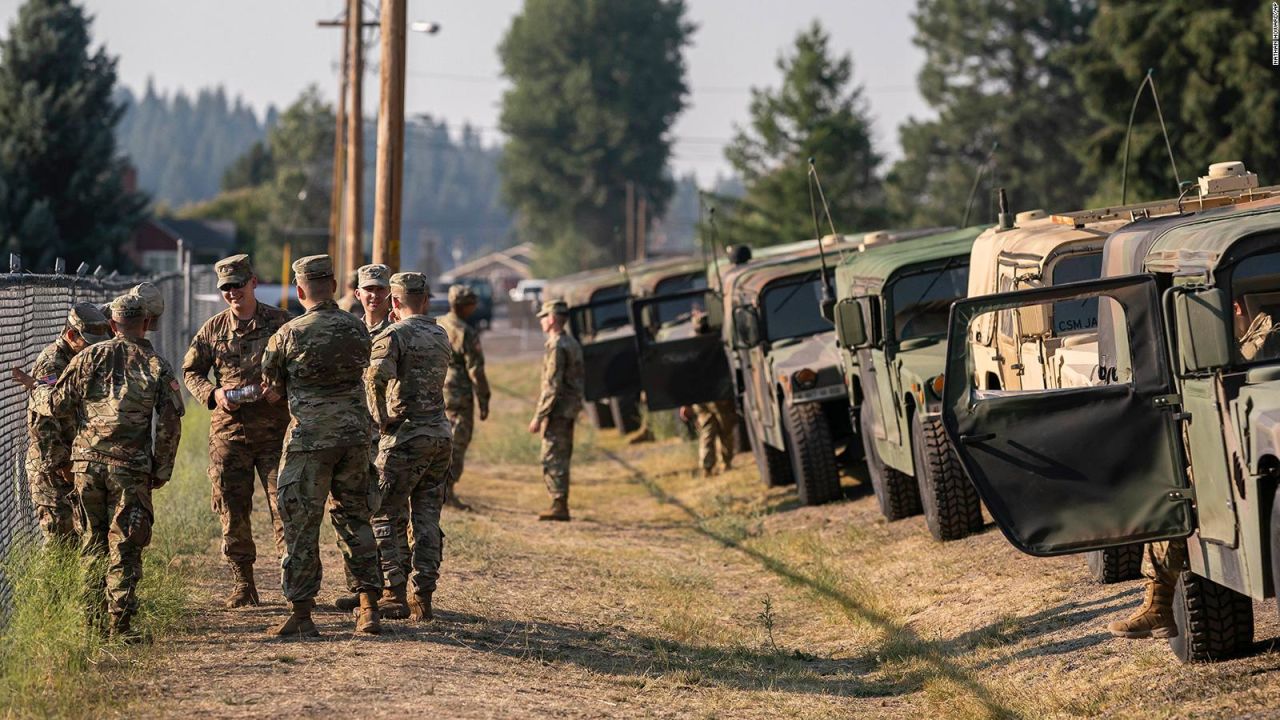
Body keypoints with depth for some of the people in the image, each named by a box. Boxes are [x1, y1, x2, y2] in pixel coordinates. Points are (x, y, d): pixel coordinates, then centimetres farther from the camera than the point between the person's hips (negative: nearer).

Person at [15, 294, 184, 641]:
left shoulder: (90, 357, 2)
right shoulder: (158, 367, 1)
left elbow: (56, 404, 4)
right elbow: (170, 426, -2)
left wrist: (36, 389, 26)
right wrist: (161, 472, 8)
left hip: (88, 461, 2)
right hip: (130, 469, -2)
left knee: (94, 541, 12)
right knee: (124, 547, 1)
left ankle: (94, 617, 13)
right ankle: (120, 622, -3)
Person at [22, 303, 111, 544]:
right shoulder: (51, 364, -17)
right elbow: (41, 422, -22)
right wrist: (61, 464, -19)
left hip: (71, 462, 9)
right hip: (51, 467, -9)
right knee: (61, 535, -9)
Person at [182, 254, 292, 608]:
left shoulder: (280, 322, 1)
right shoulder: (213, 328, 8)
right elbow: (191, 371, 14)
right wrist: (212, 394, -5)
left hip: (275, 428, -2)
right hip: (228, 430, 3)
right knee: (232, 510, 4)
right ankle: (243, 585, 13)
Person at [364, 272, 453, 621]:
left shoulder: (395, 335, -11)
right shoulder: (441, 336, 13)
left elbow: (377, 373, -28)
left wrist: (380, 418, -15)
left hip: (406, 436, -7)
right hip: (441, 433, 7)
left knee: (382, 514, 3)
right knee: (427, 518, 8)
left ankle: (394, 592, -2)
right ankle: (422, 597, 7)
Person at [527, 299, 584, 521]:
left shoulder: (556, 347, -17)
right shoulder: (573, 344, 14)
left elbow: (552, 386, -21)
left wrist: (538, 417, -19)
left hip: (557, 411, -10)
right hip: (570, 409, 10)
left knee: (552, 459, -8)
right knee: (562, 458, 13)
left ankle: (559, 506, -10)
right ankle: (561, 505, 16)